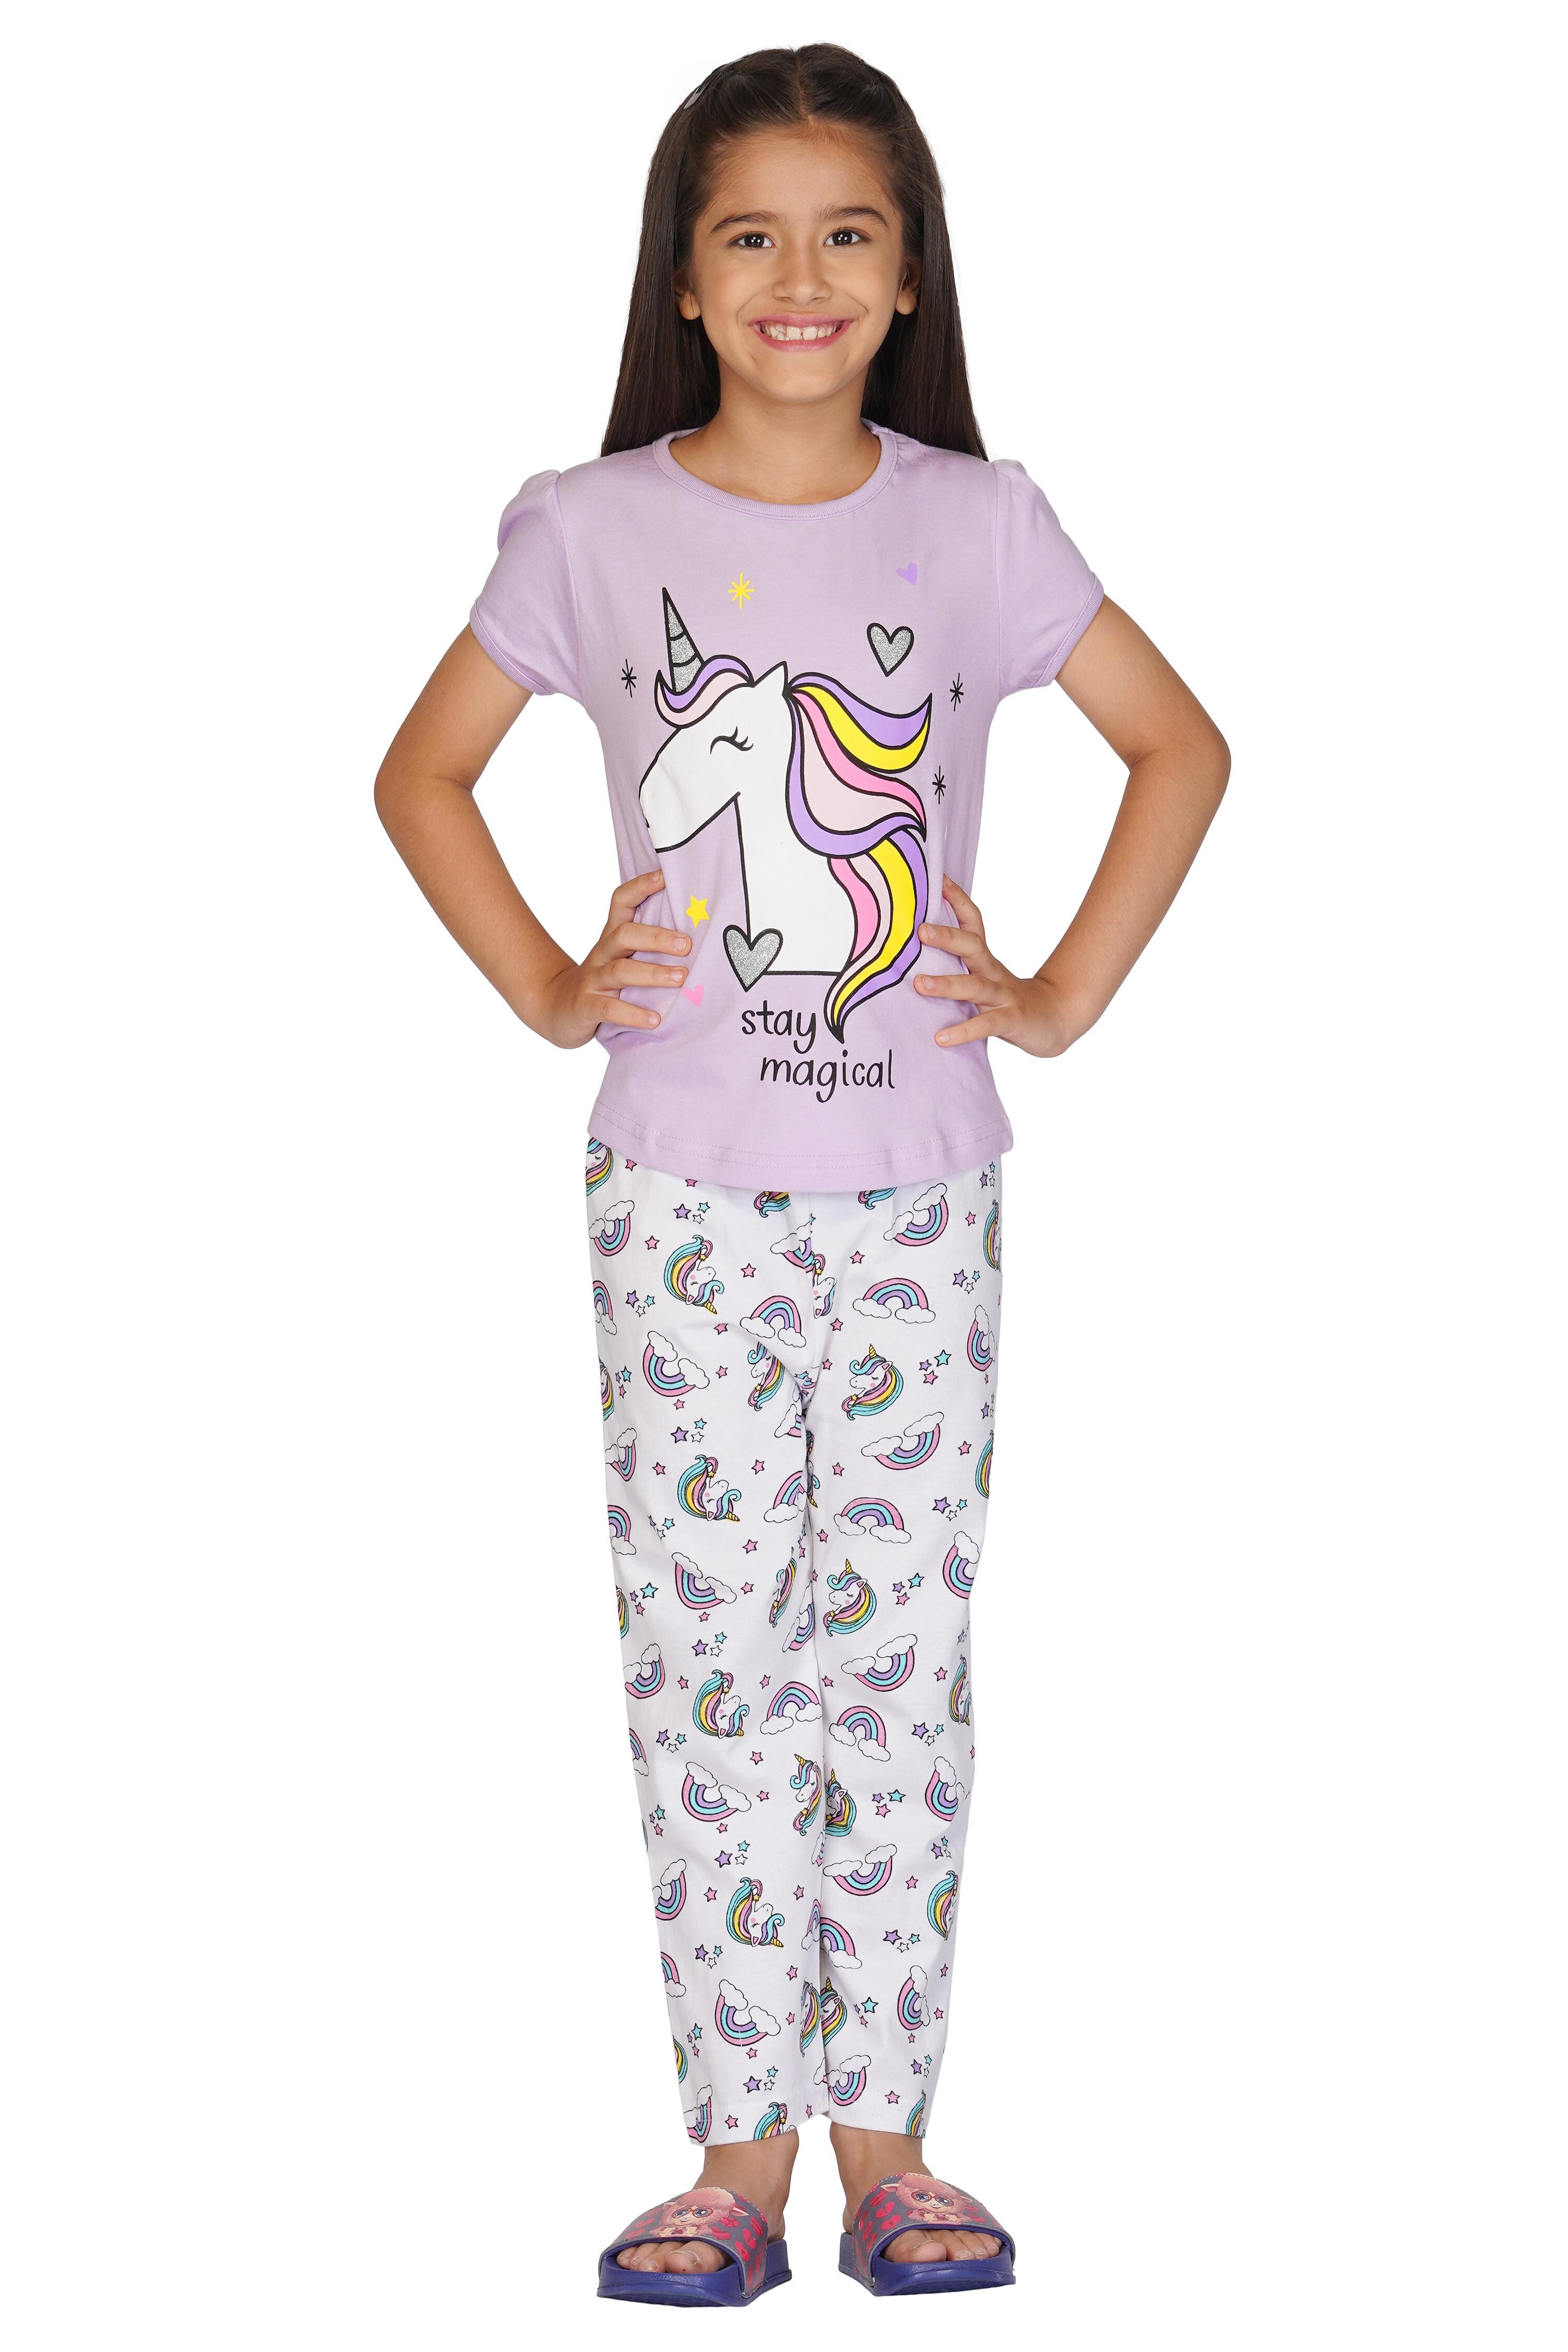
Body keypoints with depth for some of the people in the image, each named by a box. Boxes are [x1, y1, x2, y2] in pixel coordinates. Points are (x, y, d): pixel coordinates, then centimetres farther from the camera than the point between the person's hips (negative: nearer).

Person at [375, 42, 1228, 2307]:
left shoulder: (975, 523, 1)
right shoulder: (595, 527, 0)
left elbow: (1181, 748, 8)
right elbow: (423, 775, 10)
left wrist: (1065, 995, 1)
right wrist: (546, 988, 0)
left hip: (919, 1181, 0)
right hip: (684, 1179, 0)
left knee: (899, 1648, 4)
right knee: (705, 1653, 2)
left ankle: (886, 2136, 16)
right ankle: (743, 2143, 12)